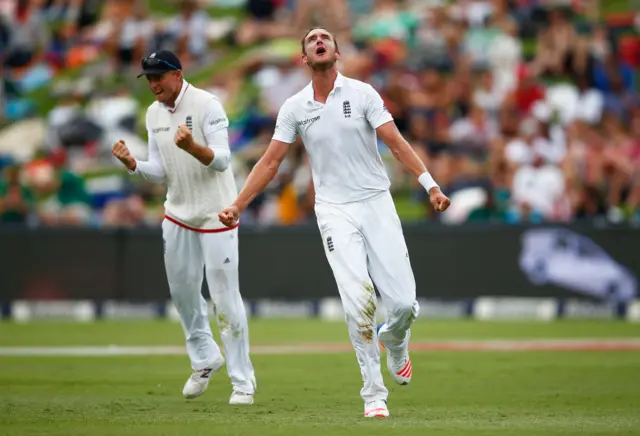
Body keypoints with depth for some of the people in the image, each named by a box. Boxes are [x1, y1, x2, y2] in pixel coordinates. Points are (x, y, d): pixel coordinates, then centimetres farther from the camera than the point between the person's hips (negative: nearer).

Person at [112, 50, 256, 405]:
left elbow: (221, 160, -21)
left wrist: (192, 146, -39)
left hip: (216, 212, -7)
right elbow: (160, 172, 6)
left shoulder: (206, 105, -15)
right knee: (182, 290, 14)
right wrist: (131, 163, -13)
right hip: (178, 213, 7)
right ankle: (205, 358, 35)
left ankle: (242, 380, 1)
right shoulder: (155, 113, 6)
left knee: (224, 296, -7)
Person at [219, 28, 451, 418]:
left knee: (403, 302, -7)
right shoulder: (295, 107, 5)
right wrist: (237, 206, 3)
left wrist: (431, 185, -17)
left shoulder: (362, 94, -1)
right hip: (335, 210, 0)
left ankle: (395, 342, 30)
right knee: (358, 301, -16)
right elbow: (271, 162, 9)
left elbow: (396, 143, -6)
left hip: (377, 203, 0)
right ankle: (374, 393, -7)